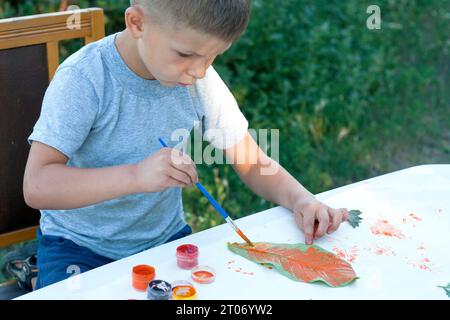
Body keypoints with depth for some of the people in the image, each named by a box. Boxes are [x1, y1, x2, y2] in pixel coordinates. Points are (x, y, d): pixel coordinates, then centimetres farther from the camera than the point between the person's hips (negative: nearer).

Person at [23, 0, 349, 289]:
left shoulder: (202, 79, -9)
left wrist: (300, 198, -20)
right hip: (80, 247, -3)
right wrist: (136, 176, -40)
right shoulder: (84, 79, -21)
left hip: (166, 238, 4)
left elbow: (252, 164, -1)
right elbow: (37, 186, -28)